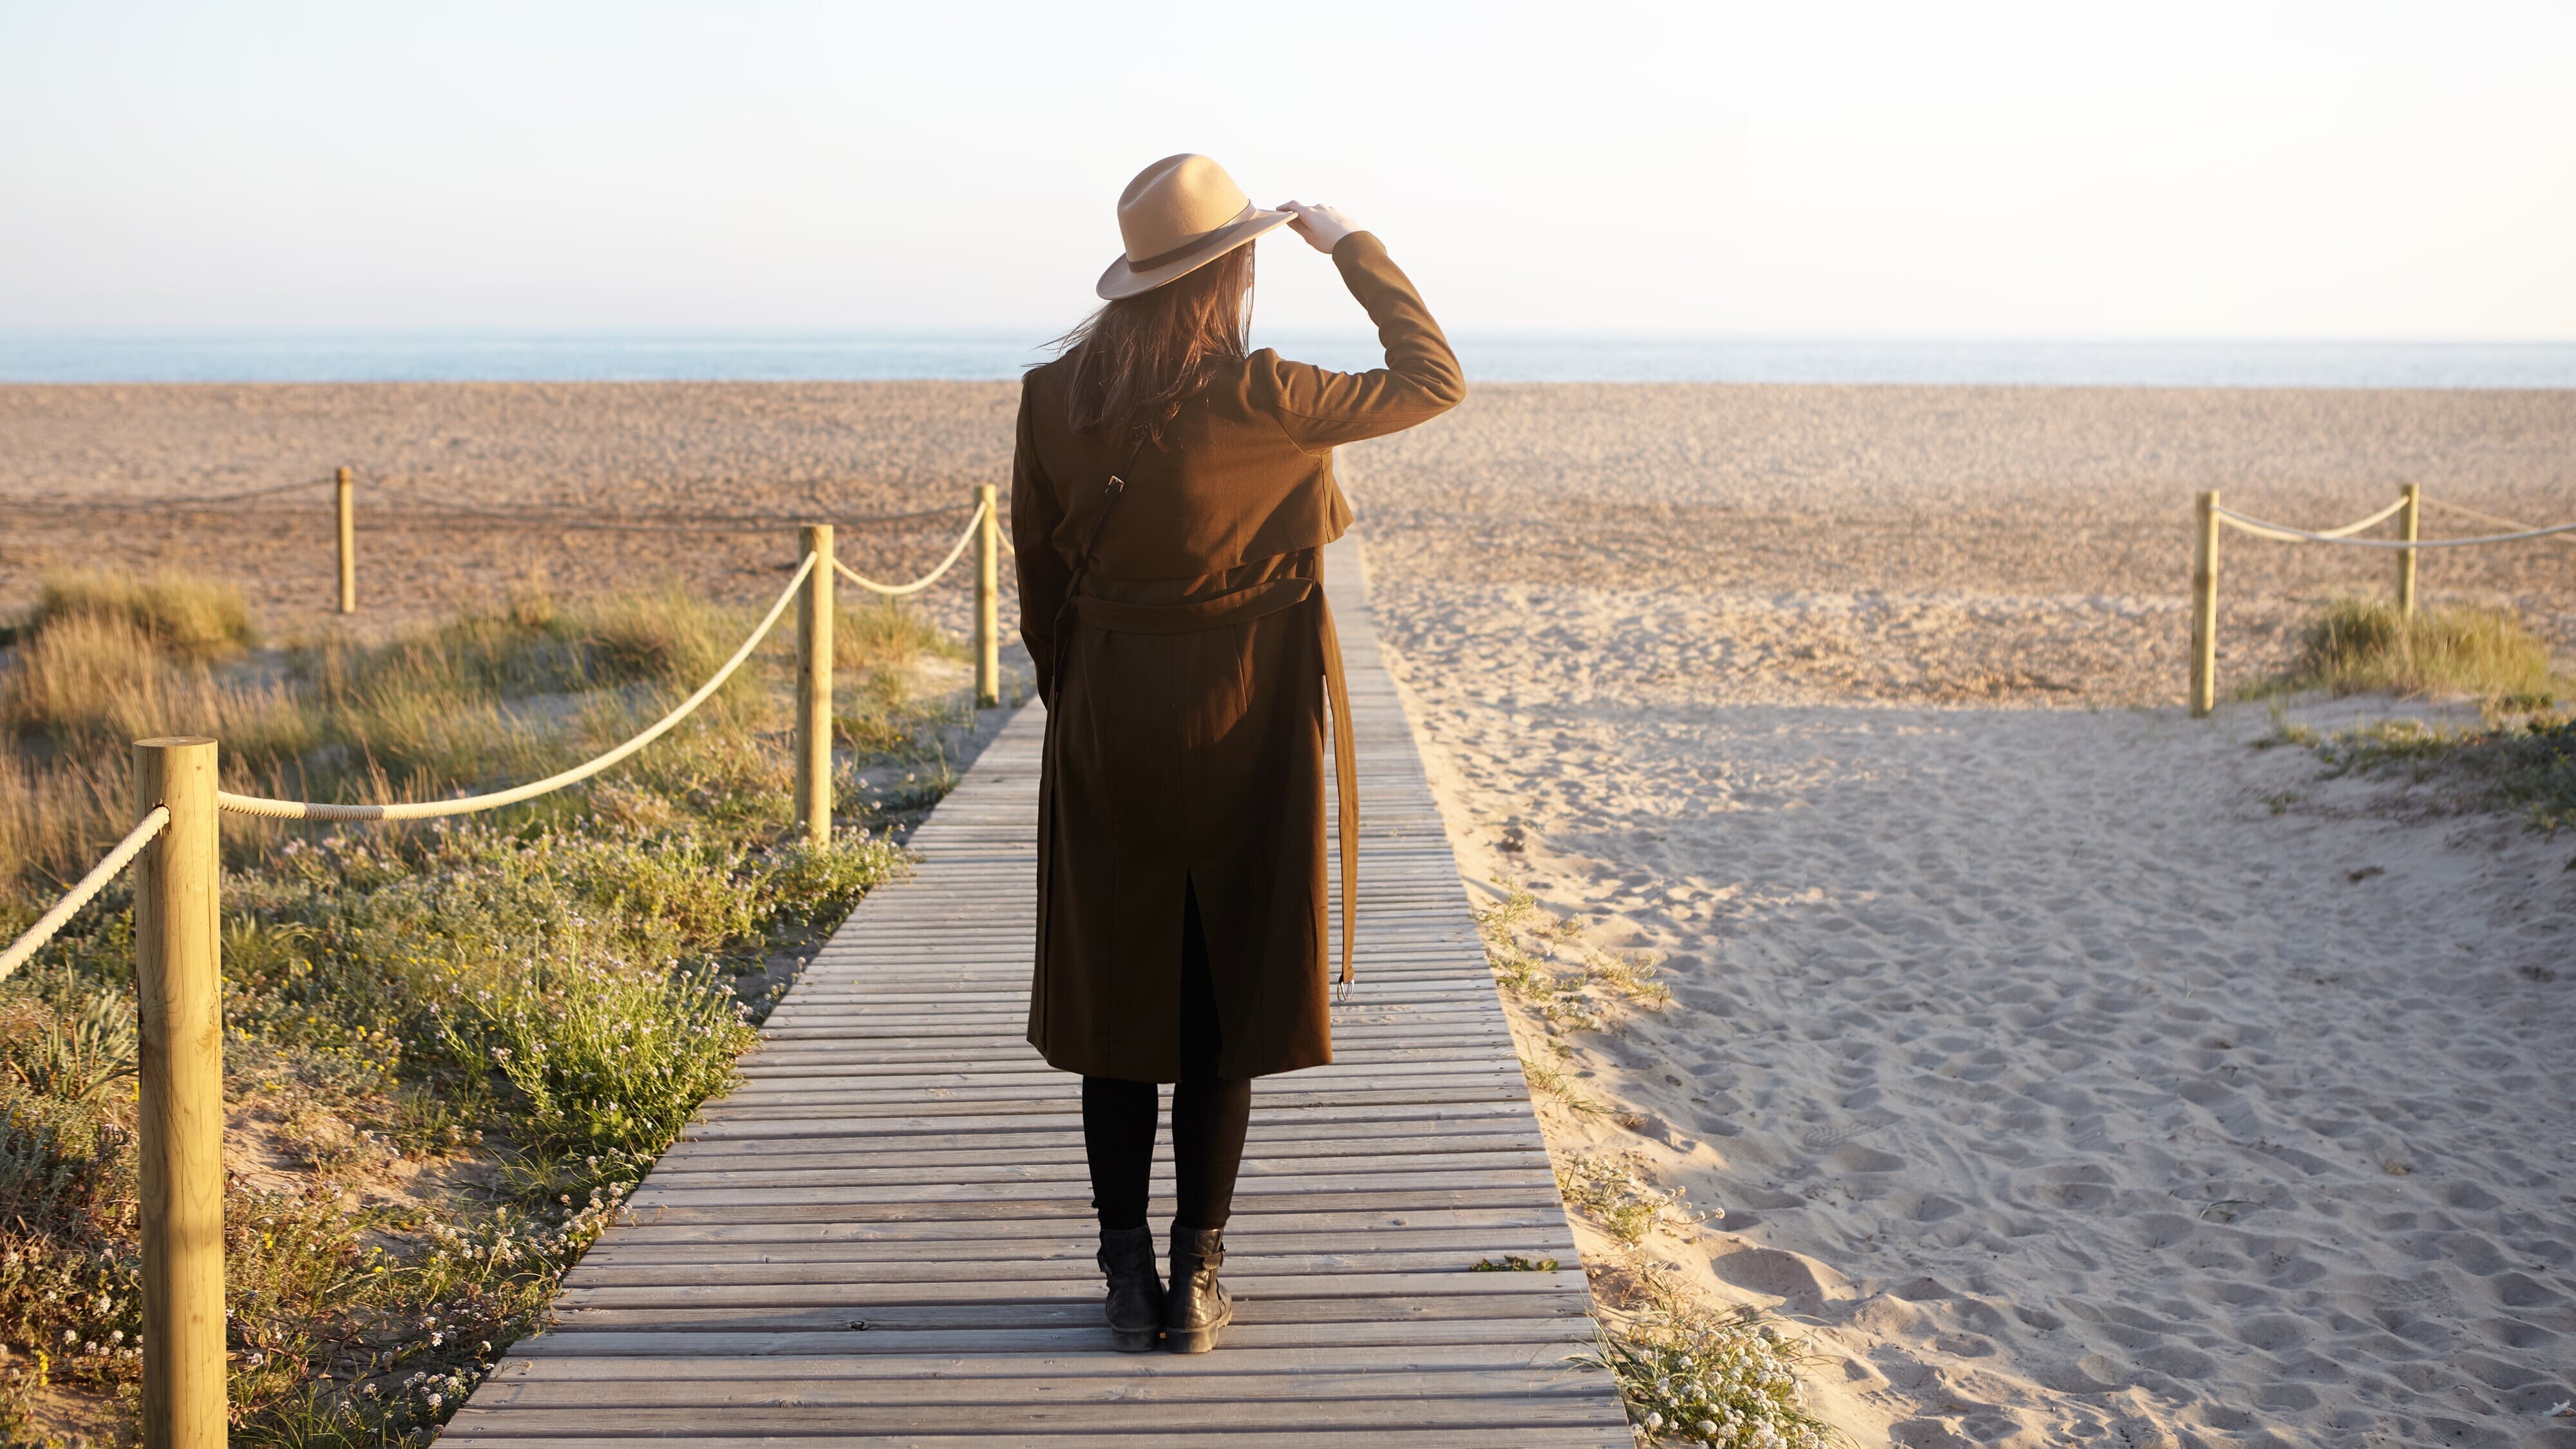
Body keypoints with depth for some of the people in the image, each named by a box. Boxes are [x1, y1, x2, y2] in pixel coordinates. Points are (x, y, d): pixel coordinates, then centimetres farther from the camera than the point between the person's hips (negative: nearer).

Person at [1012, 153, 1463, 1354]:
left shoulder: (1053, 399, -4)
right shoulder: (1252, 398, -17)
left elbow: (1039, 579, 5)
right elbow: (1434, 380, -5)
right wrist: (1350, 247, 3)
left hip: (1107, 733, 4)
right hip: (1244, 732, -3)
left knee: (1115, 999, 13)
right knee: (1225, 1006, 8)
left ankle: (1128, 1280, 18)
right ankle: (1196, 1283, 14)